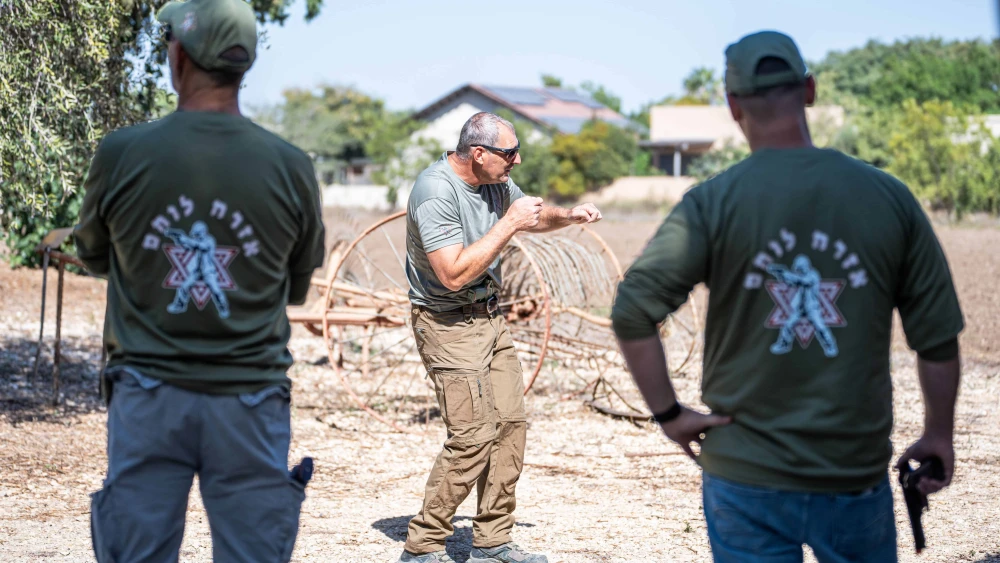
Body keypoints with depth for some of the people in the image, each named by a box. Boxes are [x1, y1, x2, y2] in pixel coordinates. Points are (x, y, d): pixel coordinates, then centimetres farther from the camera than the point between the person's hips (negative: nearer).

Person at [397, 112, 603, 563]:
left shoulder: (496, 182, 4)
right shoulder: (436, 192, -23)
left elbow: (532, 217, 24)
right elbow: (454, 274, -28)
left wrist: (566, 216, 3)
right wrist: (509, 225, -24)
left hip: (489, 315, 9)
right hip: (448, 322, -9)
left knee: (511, 423, 6)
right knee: (473, 435, -13)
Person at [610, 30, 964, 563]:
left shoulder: (711, 203, -8)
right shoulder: (889, 198, -2)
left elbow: (631, 313, -15)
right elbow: (938, 337, 2)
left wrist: (669, 414, -3)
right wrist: (939, 434, 15)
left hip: (745, 479, -1)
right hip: (856, 474, 1)